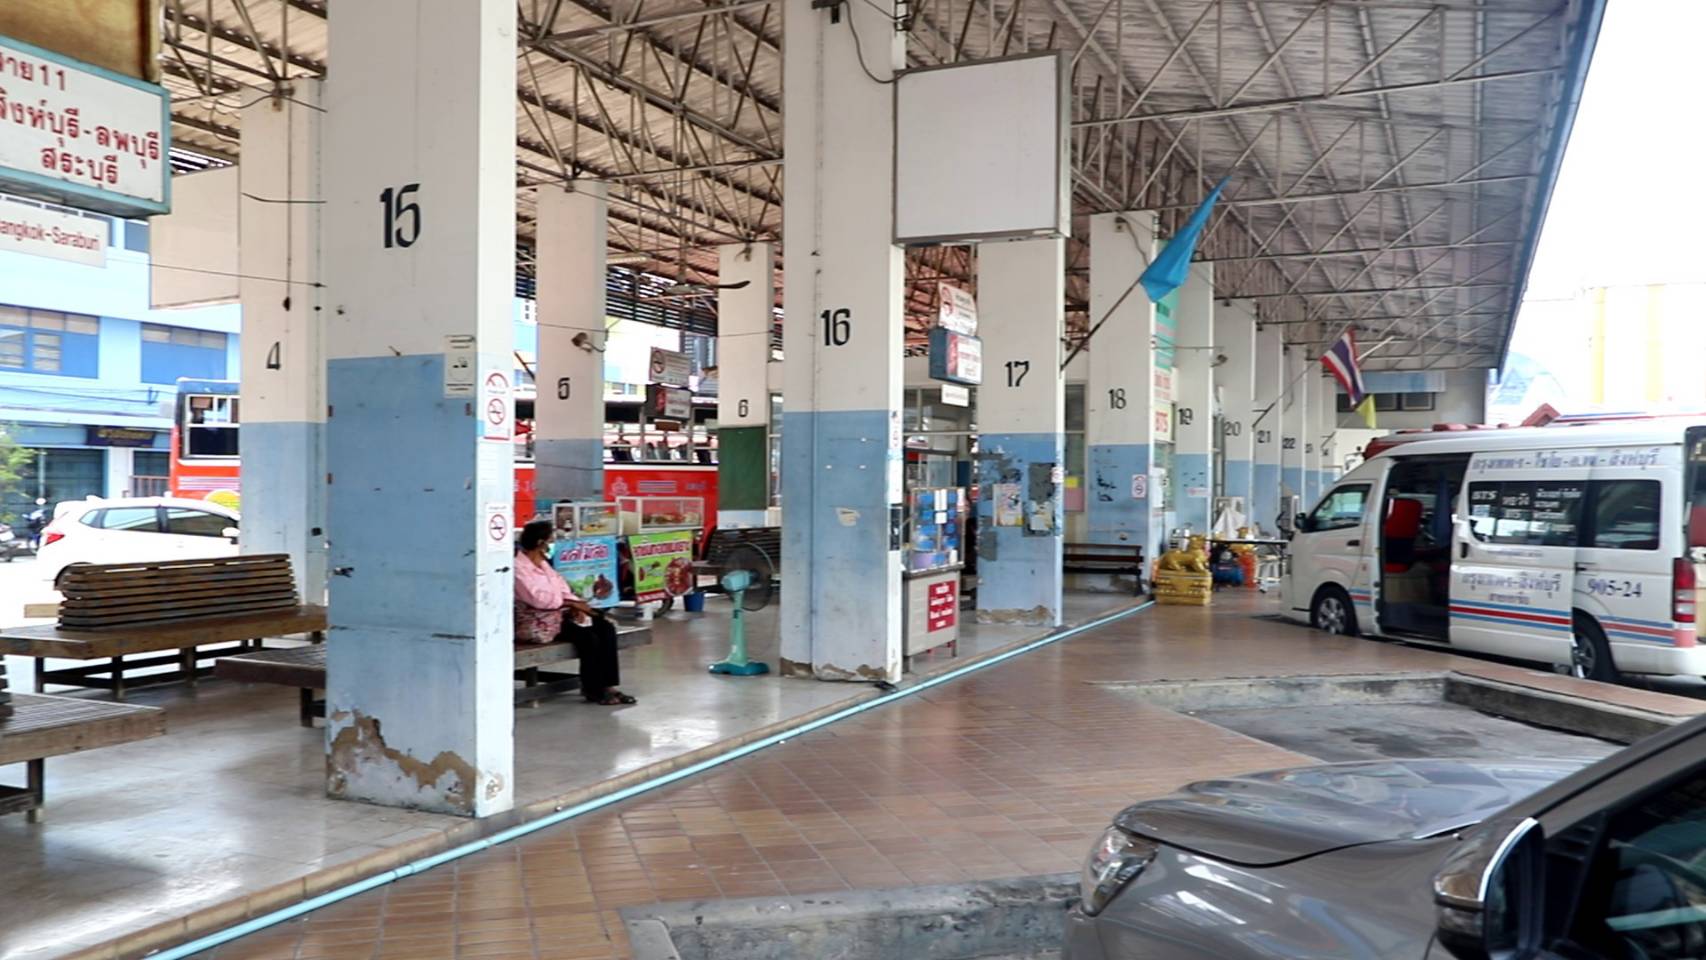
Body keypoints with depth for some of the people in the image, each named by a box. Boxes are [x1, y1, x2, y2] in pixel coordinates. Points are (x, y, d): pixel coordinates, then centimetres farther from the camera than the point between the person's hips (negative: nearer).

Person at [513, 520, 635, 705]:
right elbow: (538, 598, -23)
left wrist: (574, 604, -8)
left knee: (606, 627, -9)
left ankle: (607, 685, -10)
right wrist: (571, 602, -18)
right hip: (538, 623, -9)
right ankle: (592, 690, -10)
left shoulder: (543, 562, 15)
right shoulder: (518, 567, -14)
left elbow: (561, 588, 12)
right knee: (587, 636, -26)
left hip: (559, 613, 9)